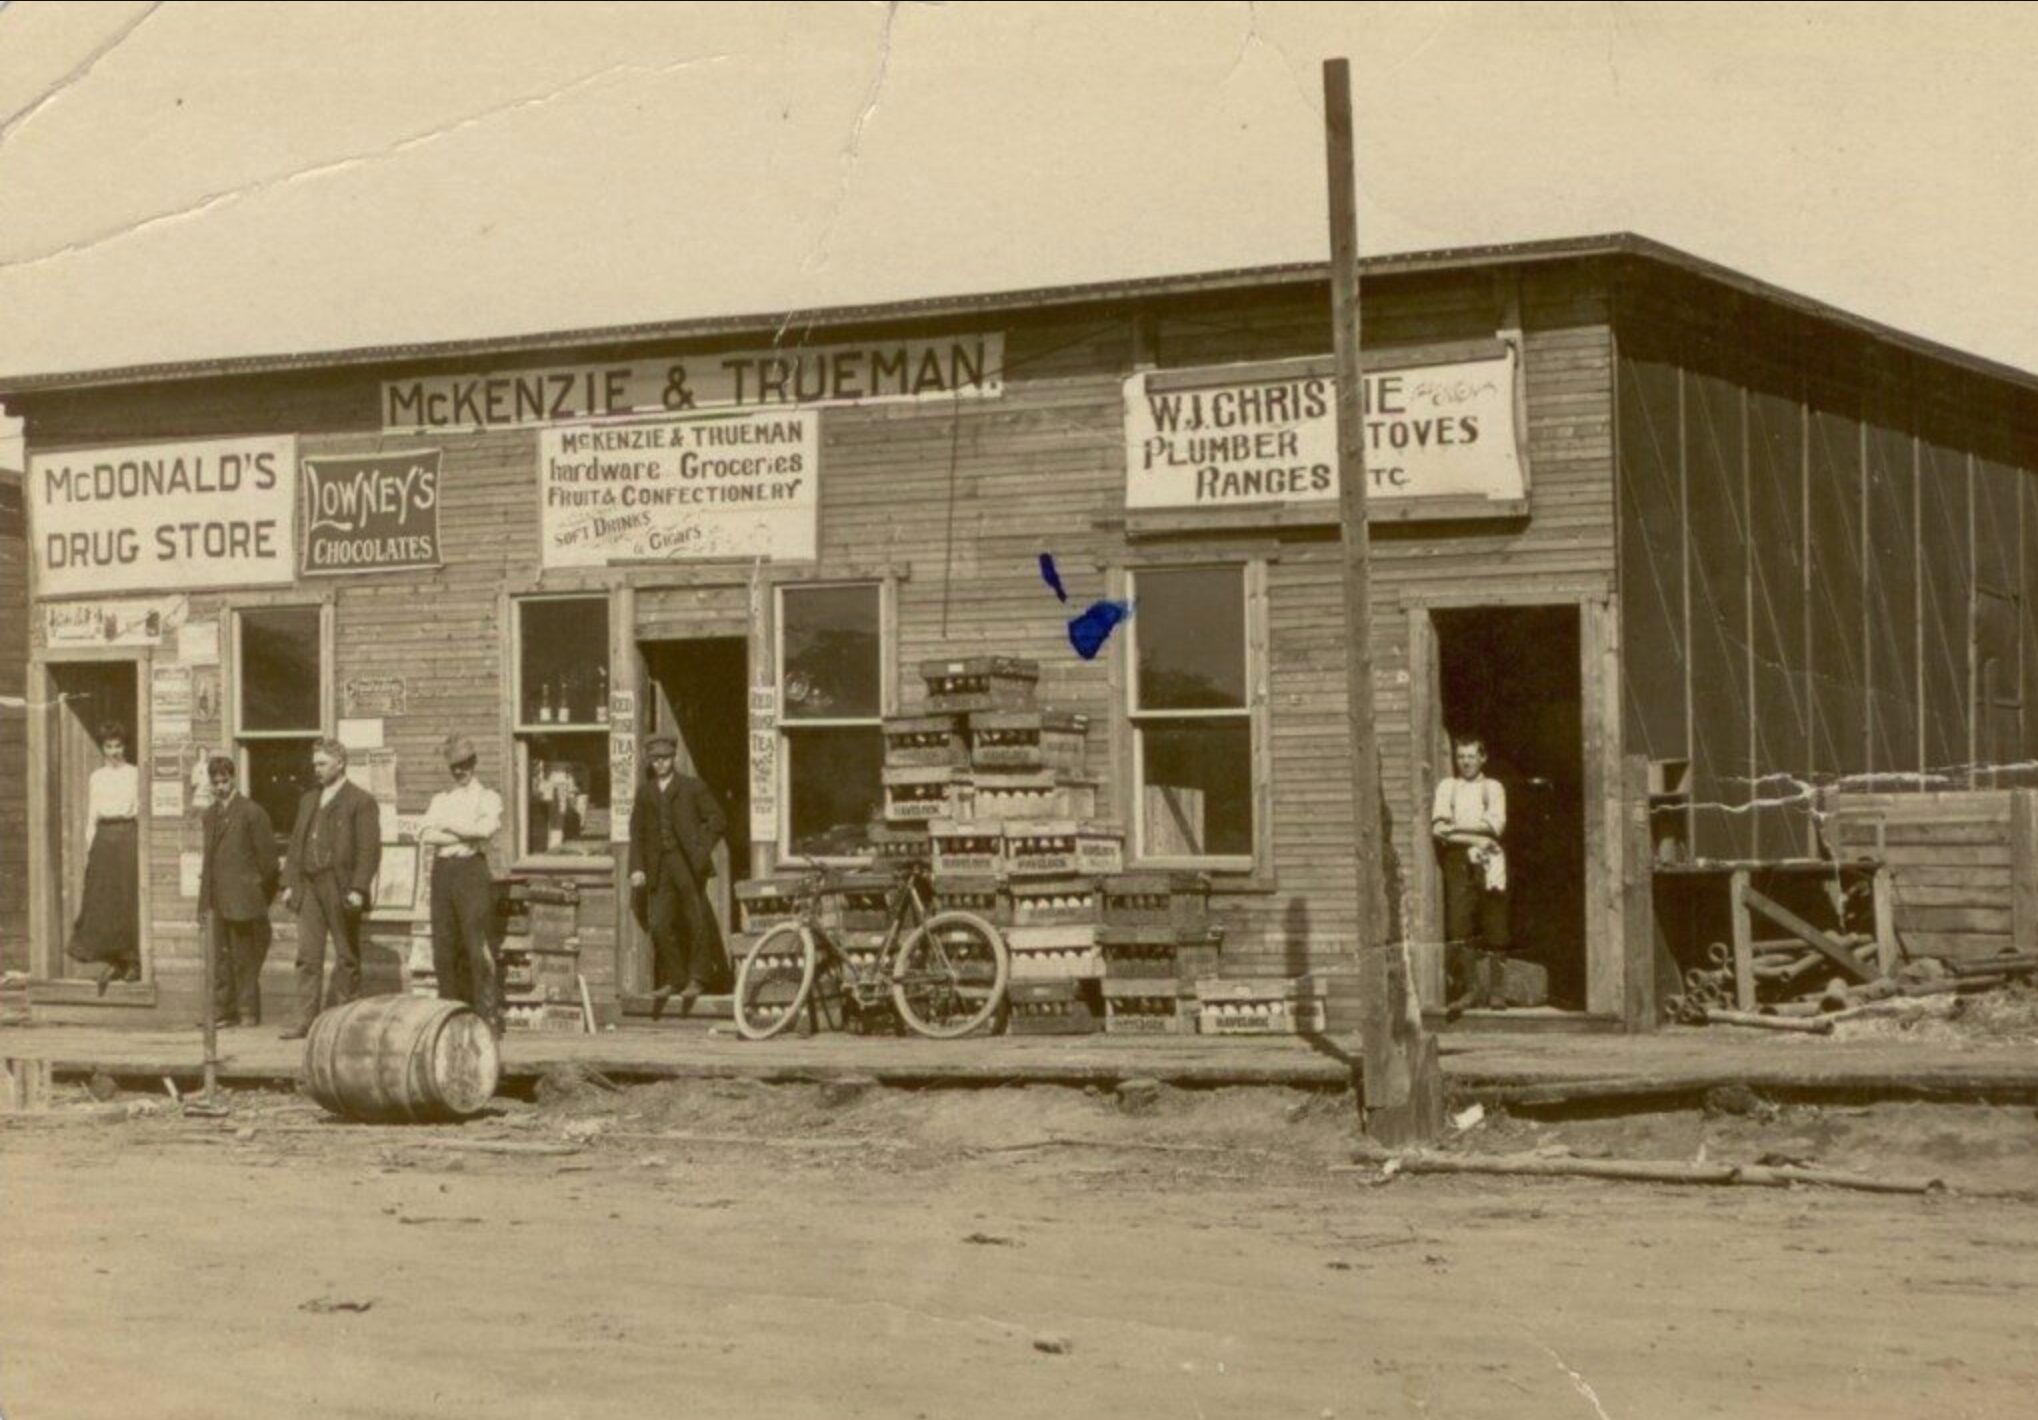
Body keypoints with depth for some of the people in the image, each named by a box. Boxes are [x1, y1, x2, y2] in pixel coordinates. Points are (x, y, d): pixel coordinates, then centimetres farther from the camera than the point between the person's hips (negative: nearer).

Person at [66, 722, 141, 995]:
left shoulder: (135, 774, 5)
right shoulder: (96, 778, 11)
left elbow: (142, 809, 3)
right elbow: (91, 816, 12)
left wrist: (142, 844, -5)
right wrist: (88, 848, 5)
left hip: (129, 835, -2)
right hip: (104, 837, 2)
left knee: (130, 898, -4)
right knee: (103, 898, -3)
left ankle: (133, 961, 3)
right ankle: (110, 960, 3)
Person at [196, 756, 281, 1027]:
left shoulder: (252, 812, -5)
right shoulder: (210, 814, 15)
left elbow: (267, 856, -4)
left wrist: (261, 893, -3)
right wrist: (204, 900, 14)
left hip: (241, 897, -6)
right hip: (218, 898, 6)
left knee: (244, 958, -2)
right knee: (221, 957, 7)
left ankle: (248, 1012, 3)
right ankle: (223, 1011, 11)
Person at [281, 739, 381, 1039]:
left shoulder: (361, 801, -4)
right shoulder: (308, 800, 18)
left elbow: (369, 849, -10)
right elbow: (296, 843, 20)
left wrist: (358, 889, -17)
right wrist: (289, 882, 10)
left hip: (341, 889, -6)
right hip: (309, 888, 6)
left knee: (347, 958, 3)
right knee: (307, 957, 0)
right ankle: (305, 1021, -1)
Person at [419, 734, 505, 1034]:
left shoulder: (488, 798, 8)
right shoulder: (440, 800, 21)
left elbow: (485, 828, -12)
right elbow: (425, 835, 3)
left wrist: (448, 826, -2)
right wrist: (465, 835, -6)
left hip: (472, 868, -5)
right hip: (442, 870, 5)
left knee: (479, 947, -11)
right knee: (444, 947, 2)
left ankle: (490, 1016, -13)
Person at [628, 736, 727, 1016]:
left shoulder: (692, 787, 4)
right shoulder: (644, 793, 14)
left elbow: (717, 820, 1)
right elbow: (636, 833, 12)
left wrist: (702, 851, -9)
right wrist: (637, 867, 1)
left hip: (688, 864, -3)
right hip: (659, 867, 3)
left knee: (697, 922, 0)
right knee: (659, 925, -3)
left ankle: (697, 979, 10)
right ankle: (673, 979, 10)